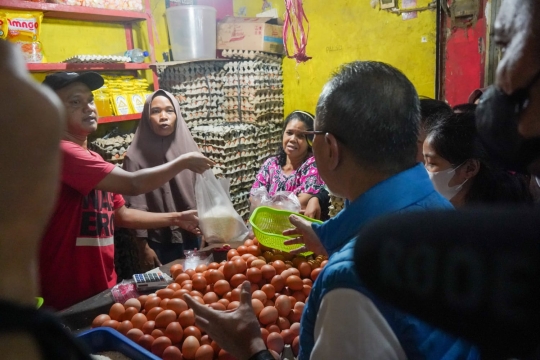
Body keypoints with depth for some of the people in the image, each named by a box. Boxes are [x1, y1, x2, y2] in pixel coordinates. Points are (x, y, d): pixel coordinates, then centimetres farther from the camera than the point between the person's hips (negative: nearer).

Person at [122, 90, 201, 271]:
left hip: (193, 238, 4)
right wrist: (143, 248, -9)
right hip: (159, 243, -3)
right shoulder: (136, 156, -10)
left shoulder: (189, 148, 1)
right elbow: (135, 206, -9)